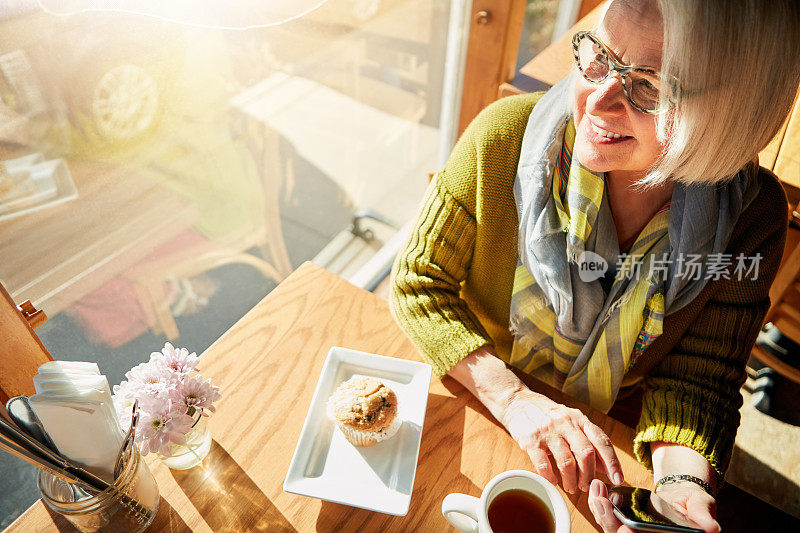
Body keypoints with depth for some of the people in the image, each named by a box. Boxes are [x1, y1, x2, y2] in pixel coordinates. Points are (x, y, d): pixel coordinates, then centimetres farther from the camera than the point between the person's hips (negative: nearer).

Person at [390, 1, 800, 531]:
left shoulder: (750, 213, -17)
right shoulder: (507, 135, -24)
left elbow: (698, 378, -10)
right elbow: (419, 279, -17)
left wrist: (682, 484, -30)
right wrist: (515, 401, -25)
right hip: (472, 402, -4)